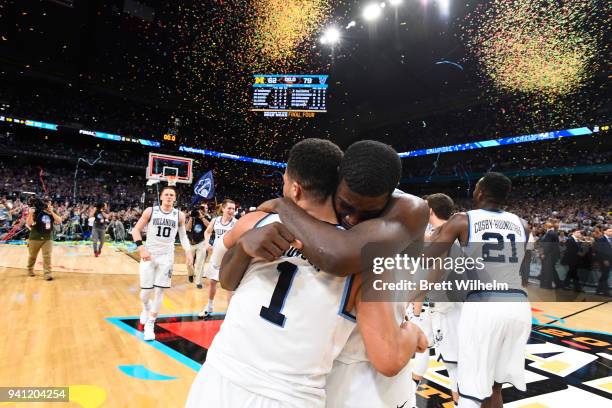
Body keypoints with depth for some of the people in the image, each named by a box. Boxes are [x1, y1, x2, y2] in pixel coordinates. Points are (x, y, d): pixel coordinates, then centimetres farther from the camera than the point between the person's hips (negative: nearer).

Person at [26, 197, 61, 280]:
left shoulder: (51, 214, 2)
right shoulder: (36, 212, -9)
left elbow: (59, 221, -12)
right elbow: (28, 223, -16)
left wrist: (52, 212, -16)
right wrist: (31, 213, -26)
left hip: (47, 238, 2)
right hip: (35, 238, -1)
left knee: (47, 256, -7)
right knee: (32, 256, 16)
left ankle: (47, 274, -5)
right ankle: (30, 270, 40)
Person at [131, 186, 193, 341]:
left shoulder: (179, 215, 0)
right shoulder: (150, 211, -5)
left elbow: (183, 235, 9)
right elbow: (136, 230, -1)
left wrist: (188, 252, -6)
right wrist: (141, 248, -16)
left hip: (167, 257, 1)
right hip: (149, 254, -1)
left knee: (160, 290, -1)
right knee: (146, 290, 3)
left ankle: (150, 324, 12)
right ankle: (146, 307, 38)